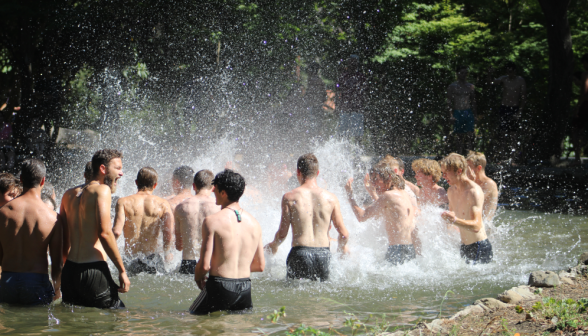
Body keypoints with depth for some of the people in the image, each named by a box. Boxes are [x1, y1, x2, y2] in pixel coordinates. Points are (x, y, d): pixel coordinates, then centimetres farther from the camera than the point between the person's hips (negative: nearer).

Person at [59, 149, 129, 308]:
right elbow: (105, 233, -16)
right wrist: (122, 271, -12)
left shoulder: (69, 195, 15)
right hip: (93, 270, -8)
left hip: (69, 271, 8)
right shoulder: (102, 190, -7)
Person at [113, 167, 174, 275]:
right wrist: (167, 253, 14)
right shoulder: (163, 204, 2)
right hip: (152, 257, 0)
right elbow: (169, 235, -6)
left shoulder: (123, 202, 1)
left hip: (130, 259, 0)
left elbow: (117, 232, -9)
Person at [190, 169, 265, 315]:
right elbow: (260, 266, 13)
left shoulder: (212, 221, -9)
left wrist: (198, 277, 8)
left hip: (220, 286, -5)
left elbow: (205, 265, -13)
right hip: (245, 288, 5)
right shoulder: (254, 223, 7)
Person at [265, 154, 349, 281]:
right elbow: (344, 234, 3)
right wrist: (342, 247, 26)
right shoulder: (331, 198, 2)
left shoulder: (289, 197, -3)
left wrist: (273, 245, 20)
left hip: (300, 253, -2)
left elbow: (282, 234, -2)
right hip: (323, 253, 2)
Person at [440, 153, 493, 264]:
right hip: (464, 247, 8)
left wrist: (455, 220, -43)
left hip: (479, 247, -8)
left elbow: (476, 226, -29)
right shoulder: (451, 191, 9)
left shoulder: (474, 191, -18)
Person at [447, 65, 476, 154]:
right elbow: (449, 102, -2)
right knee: (458, 136, -1)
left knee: (470, 135, -4)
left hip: (468, 113, 3)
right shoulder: (452, 86, 2)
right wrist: (451, 115, -12)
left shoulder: (471, 87, 13)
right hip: (457, 113, -3)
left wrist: (474, 116, 11)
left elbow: (473, 102, 17)